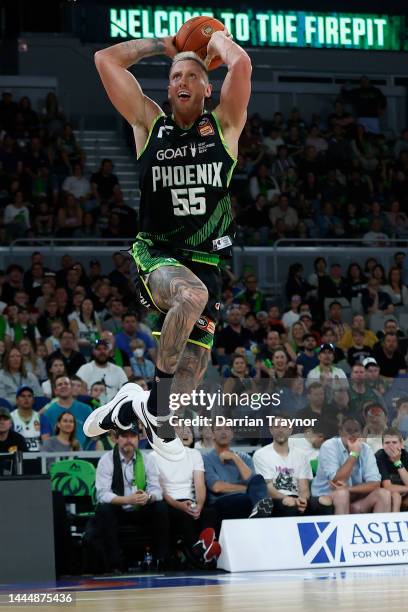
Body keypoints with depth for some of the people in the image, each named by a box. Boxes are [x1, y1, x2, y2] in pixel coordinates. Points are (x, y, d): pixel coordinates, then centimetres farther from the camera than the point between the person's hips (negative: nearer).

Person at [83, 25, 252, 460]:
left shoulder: (224, 125, 7)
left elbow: (240, 63, -11)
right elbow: (106, 59, 4)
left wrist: (217, 39, 9)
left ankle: (132, 409, 32)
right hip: (156, 256, -1)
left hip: (205, 263, 1)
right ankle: (155, 404, -22)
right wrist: (164, 45, 14)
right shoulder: (149, 123, 8)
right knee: (192, 295, -38)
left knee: (184, 392, -3)